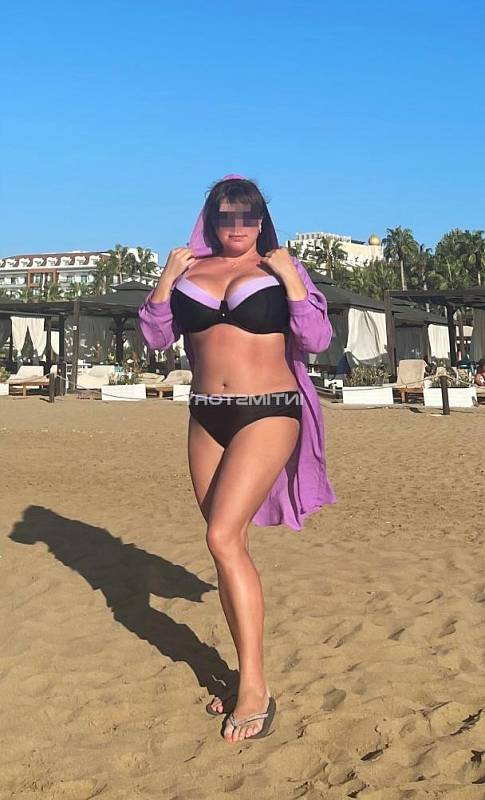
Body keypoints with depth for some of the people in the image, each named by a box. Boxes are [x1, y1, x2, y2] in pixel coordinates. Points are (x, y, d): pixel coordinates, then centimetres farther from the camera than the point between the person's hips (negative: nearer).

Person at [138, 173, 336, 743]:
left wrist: (291, 280, -11)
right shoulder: (190, 270, 12)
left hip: (268, 414, -5)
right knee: (229, 546, 7)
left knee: (223, 536, -18)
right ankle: (248, 675, 19)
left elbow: (316, 340, -4)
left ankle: (255, 688, -11)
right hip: (206, 418, 5)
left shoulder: (281, 268, 3)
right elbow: (156, 337, 10)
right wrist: (166, 279, -2)